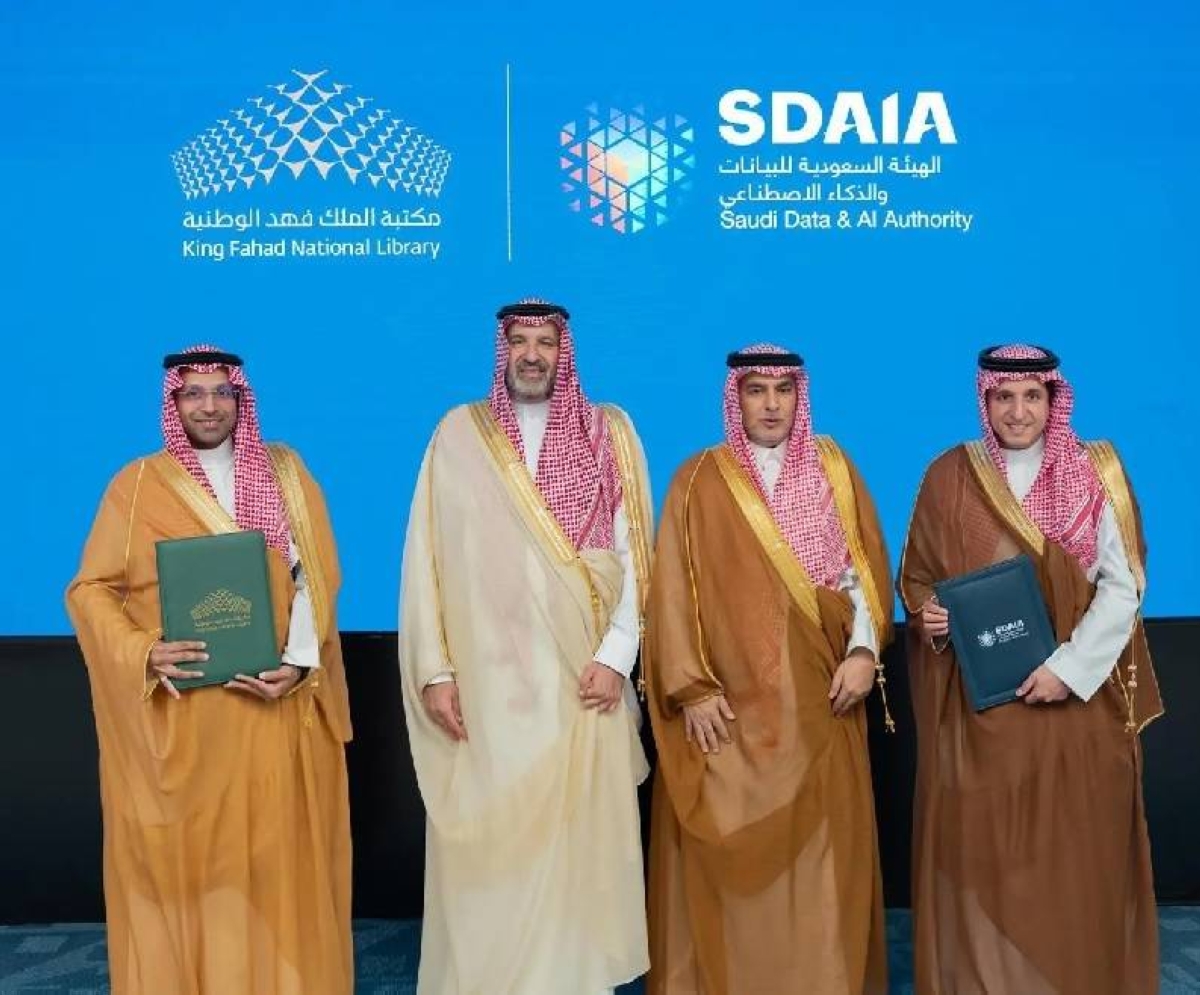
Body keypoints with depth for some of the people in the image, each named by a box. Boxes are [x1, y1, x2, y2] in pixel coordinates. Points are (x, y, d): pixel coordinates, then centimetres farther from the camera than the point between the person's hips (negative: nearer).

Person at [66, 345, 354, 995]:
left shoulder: (284, 472, 7)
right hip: (176, 714, -1)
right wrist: (142, 653, -16)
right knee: (183, 859, 4)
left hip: (273, 704, 1)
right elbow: (90, 589, 2)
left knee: (275, 857, 5)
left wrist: (299, 663, -11)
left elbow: (313, 577, 3)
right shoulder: (138, 484, 4)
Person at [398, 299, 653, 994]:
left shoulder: (609, 433, 6)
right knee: (482, 846, 3)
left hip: (581, 678, 0)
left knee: (576, 841, 4)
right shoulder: (459, 433, 6)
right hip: (483, 681, 0)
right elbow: (425, 556, 3)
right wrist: (433, 669, -3)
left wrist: (617, 653, -8)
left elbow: (634, 551, 2)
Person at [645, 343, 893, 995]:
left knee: (822, 849, 6)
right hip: (729, 703, -2)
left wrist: (865, 649, -6)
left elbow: (867, 568, 8)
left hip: (820, 700, 2)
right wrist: (691, 686, -10)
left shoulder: (835, 470, 9)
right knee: (729, 853, 1)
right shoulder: (699, 480, 1)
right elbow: (672, 589, -3)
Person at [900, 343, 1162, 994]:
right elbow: (915, 577, 9)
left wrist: (1070, 666, -14)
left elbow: (1122, 585, -3)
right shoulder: (949, 476, 3)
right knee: (980, 850, 3)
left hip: (1078, 696, 0)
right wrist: (928, 616, -13)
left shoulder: (1097, 472, 1)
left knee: (1076, 853, 5)